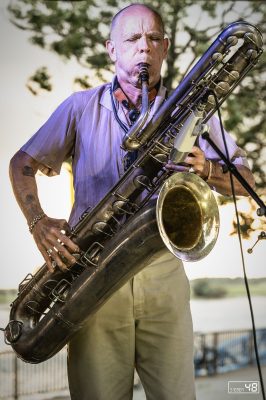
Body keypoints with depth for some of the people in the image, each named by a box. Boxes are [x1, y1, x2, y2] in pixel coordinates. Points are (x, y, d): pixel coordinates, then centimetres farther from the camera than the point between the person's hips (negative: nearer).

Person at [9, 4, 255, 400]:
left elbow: (246, 181, 8)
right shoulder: (81, 107, 9)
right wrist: (38, 222, -6)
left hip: (164, 273, 1)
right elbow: (22, 163, 12)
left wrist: (207, 169, -14)